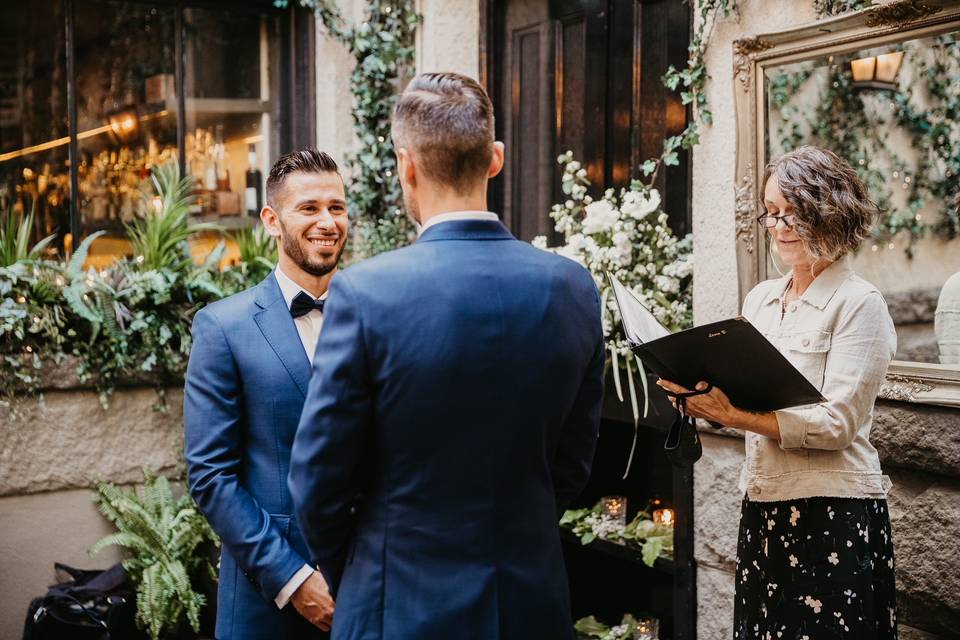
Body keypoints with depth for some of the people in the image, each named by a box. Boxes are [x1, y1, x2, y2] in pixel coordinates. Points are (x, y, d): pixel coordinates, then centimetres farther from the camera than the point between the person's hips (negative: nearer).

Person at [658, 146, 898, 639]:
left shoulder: (859, 303, -7)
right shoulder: (759, 299, 12)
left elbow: (837, 423, -15)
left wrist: (733, 415, -22)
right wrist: (699, 390, -5)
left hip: (833, 511, -6)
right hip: (762, 508, 6)